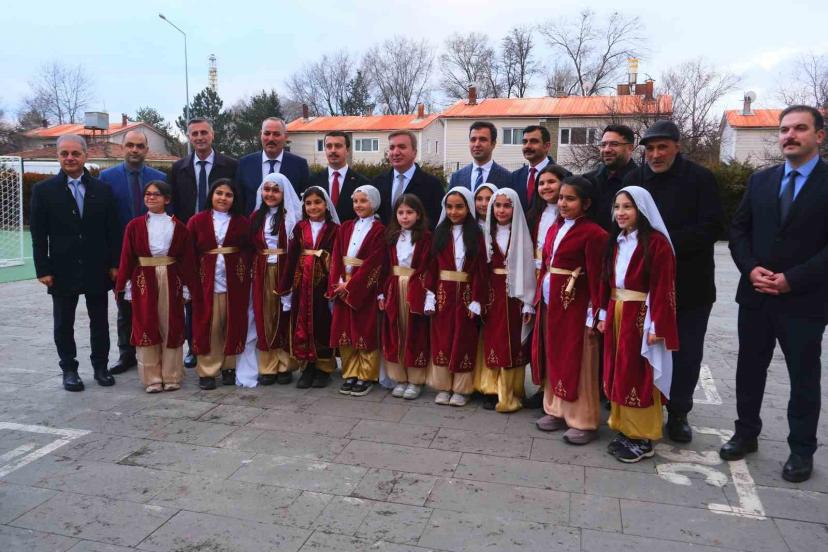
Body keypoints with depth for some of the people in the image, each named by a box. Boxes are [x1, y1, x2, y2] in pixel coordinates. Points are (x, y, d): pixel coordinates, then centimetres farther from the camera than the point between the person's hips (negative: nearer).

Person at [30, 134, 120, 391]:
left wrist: (115, 264, -1)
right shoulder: (44, 190, 0)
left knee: (99, 321, 9)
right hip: (62, 270, -1)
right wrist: (43, 269, -7)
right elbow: (38, 234, -2)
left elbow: (113, 230, 4)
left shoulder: (102, 189, 4)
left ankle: (100, 365, 23)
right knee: (64, 323, 9)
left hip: (97, 269, 1)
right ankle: (69, 369, 22)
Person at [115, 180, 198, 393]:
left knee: (171, 328, 6)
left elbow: (187, 259, 1)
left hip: (171, 281, 0)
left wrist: (187, 286, -2)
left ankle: (172, 376, 18)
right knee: (146, 329, 4)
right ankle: (151, 379, 14)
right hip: (144, 281, 0)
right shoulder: (134, 225, 0)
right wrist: (126, 286, -5)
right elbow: (127, 257, 0)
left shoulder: (178, 226, 1)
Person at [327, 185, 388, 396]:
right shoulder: (345, 227, 12)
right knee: (344, 331, 7)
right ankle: (350, 374, 19)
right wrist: (338, 282, -7)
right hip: (342, 287, 5)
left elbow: (373, 263, -13)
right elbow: (336, 258, 7)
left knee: (365, 332, 1)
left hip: (365, 288, -5)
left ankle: (366, 377, 12)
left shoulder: (379, 230, -6)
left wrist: (351, 285, -15)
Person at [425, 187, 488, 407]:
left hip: (466, 294, -2)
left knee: (464, 341, 5)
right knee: (442, 339, 6)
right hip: (443, 294, 2)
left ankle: (461, 389, 16)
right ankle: (443, 387, 18)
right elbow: (432, 267, 2)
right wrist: (430, 297, -5)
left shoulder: (476, 234, -1)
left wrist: (476, 301, -11)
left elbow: (480, 270, -5)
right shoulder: (440, 233, 5)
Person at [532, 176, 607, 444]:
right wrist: (539, 299, 9)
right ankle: (557, 410, 29)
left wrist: (593, 315, -16)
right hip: (549, 304, 7)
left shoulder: (593, 233, -13)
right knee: (553, 358, 15)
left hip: (574, 305, -7)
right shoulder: (554, 228, 12)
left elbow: (596, 277, -15)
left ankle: (583, 421, 15)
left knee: (576, 363, 2)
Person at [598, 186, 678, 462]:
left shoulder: (656, 242, -12)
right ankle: (624, 430, 23)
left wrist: (656, 326, -17)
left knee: (639, 375, 0)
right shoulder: (616, 241, 11)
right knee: (619, 373, 11)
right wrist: (605, 314, 9)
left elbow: (662, 288, -15)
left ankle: (642, 438, 12)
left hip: (641, 317, -7)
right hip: (616, 315, 7)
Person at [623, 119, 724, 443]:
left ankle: (678, 414, 24)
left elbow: (712, 227, -10)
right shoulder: (633, 180, 3)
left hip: (690, 285, -1)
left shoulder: (700, 178, -4)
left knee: (686, 353, 8)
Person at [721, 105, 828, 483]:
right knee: (749, 369, 14)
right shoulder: (760, 180, 8)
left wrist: (792, 279, -17)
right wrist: (751, 268, -8)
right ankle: (746, 433, 30)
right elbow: (738, 229, 8)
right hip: (756, 296, 4)